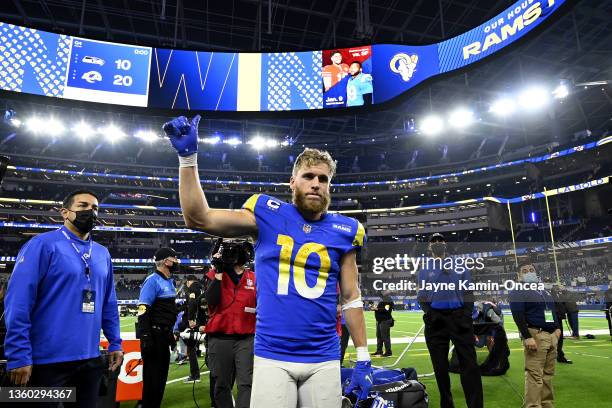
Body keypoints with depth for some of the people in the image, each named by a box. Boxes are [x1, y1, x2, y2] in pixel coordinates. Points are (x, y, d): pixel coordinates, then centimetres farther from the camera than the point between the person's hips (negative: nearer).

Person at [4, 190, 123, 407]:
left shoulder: (102, 254, 9)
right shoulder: (43, 244, -8)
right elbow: (18, 302, -14)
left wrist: (115, 343, 9)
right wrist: (19, 356, -18)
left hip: (90, 359, 6)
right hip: (48, 360, -6)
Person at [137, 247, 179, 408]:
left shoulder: (169, 282, 14)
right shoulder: (153, 281, -15)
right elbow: (143, 311, -20)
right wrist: (145, 338, -24)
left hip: (164, 335, 9)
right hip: (154, 335, -9)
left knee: (162, 374, 16)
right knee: (152, 375, 0)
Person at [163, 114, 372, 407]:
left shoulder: (343, 231, 3)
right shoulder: (268, 216, -2)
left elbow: (351, 299, 7)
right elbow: (198, 218, -5)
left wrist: (363, 358, 5)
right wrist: (188, 156, -11)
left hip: (324, 360, 2)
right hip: (272, 357, -2)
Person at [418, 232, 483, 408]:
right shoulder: (424, 269, 12)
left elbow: (468, 292, 9)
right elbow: (422, 296, 8)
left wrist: (466, 315, -2)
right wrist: (430, 314, -8)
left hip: (459, 317, 0)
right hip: (436, 319, 1)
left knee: (469, 364, -6)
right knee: (440, 366, 7)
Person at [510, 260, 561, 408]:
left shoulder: (543, 290, 21)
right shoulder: (518, 292, -5)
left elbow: (553, 309, 28)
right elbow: (518, 316, -15)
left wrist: (557, 328, 14)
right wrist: (527, 337, -22)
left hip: (552, 335, 8)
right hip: (535, 335, -8)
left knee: (548, 374, 11)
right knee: (534, 375, -10)